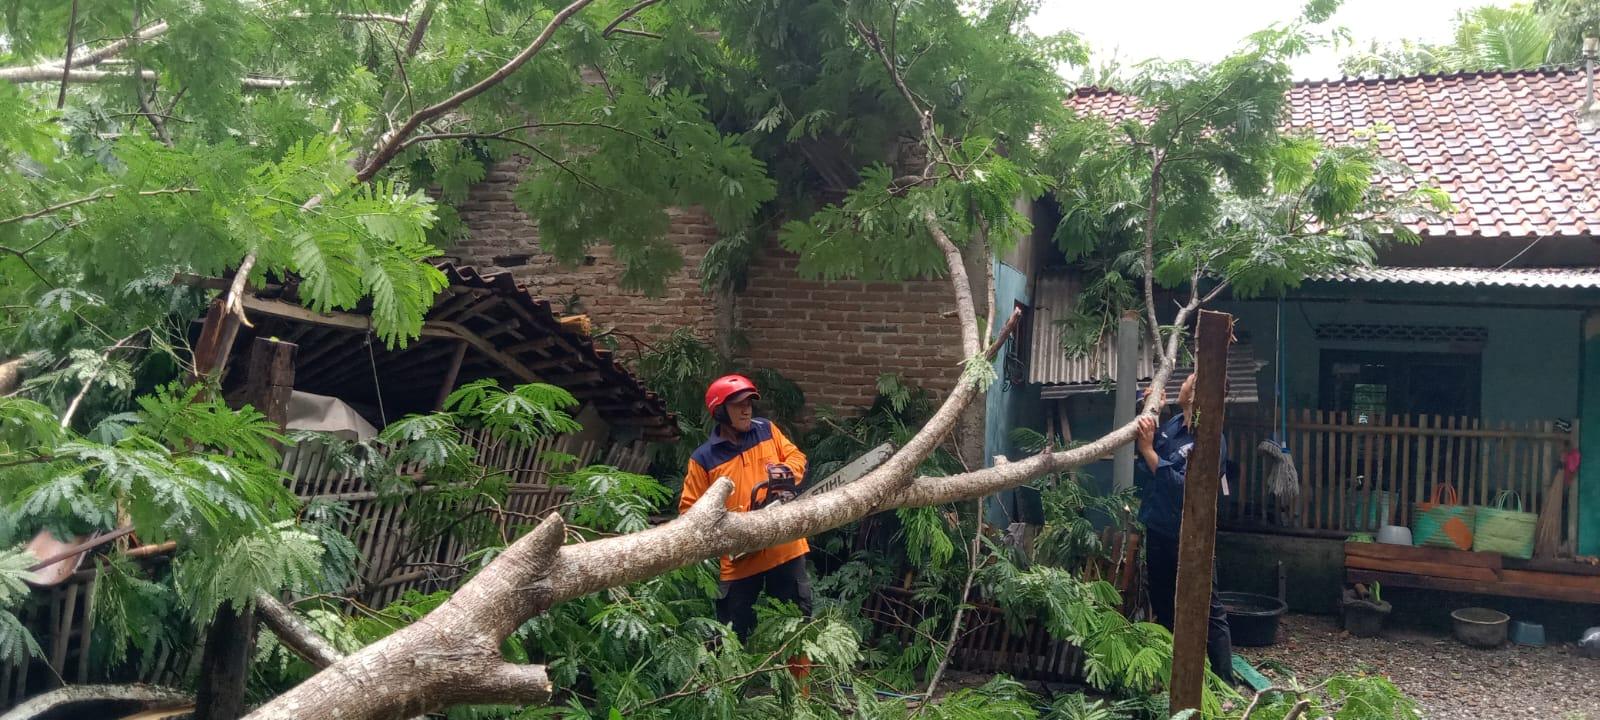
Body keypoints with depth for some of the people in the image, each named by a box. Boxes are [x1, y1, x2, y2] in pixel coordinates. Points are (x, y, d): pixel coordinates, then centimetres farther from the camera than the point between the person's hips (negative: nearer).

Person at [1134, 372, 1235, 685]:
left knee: (1209, 614, 2)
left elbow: (1183, 488, -29)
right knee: (1164, 611, 20)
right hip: (1158, 531, 8)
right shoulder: (1172, 424, 0)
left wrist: (1148, 449, -29)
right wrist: (1149, 412, 0)